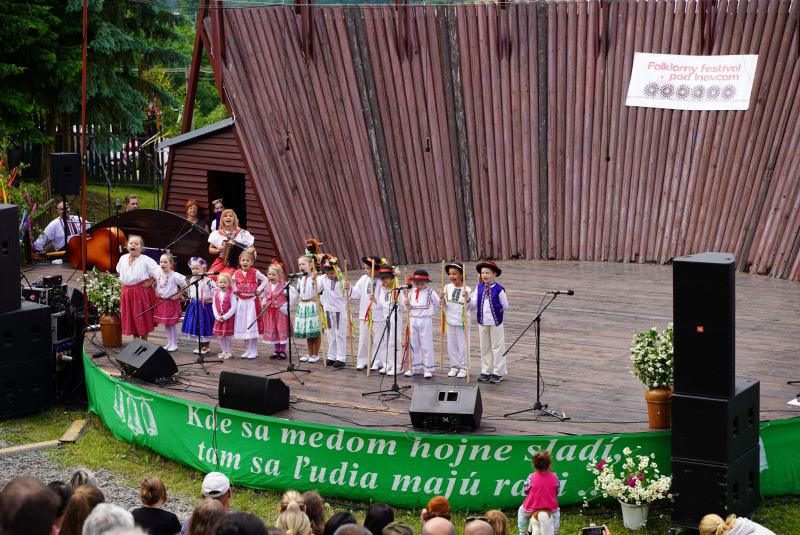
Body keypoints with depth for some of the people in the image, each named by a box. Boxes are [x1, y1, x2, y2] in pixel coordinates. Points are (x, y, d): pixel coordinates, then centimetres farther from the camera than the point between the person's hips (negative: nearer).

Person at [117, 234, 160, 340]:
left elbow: (158, 272, -10)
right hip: (127, 291, 5)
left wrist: (150, 282, -10)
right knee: (130, 319, 10)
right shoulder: (123, 259, 6)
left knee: (142, 319, 2)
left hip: (142, 291, -5)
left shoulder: (146, 260, -12)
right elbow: (119, 271, 26)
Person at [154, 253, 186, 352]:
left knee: (172, 323, 1)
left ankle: (174, 344, 10)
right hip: (161, 302, 6)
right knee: (165, 324, 13)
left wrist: (177, 295, -12)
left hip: (171, 302, -6)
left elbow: (184, 286, -8)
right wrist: (156, 293, 9)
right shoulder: (158, 275, 3)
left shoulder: (175, 276, -16)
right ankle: (169, 343, 23)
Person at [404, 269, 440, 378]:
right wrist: (406, 304, -4)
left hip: (426, 321, -4)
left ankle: (428, 369, 3)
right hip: (413, 320, 4)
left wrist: (431, 312, 4)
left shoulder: (430, 292, -3)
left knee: (426, 345, -3)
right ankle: (413, 367, 18)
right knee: (413, 344, 9)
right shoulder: (411, 293, 9)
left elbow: (437, 304, 4)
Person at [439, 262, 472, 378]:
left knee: (463, 346, 1)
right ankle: (455, 366, 22)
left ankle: (464, 368, 11)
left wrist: (466, 298, -27)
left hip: (462, 322, -5)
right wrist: (442, 298, -12)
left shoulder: (467, 290, -9)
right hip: (450, 321, 5)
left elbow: (470, 307, -10)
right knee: (451, 346, 10)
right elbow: (445, 304, 8)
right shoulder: (447, 288, 4)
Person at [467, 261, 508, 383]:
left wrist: (495, 308, -8)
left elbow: (505, 306, -3)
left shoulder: (498, 289, -9)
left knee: (496, 347, 3)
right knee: (484, 347, 12)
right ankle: (486, 371, 22)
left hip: (495, 322, -4)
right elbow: (474, 304, 3)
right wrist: (468, 299, -14)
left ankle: (498, 372, 11)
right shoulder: (479, 287, 3)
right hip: (482, 322, 4)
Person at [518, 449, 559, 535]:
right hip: (550, 505, 2)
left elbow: (525, 490, -3)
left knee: (521, 512, 29)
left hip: (532, 506, -2)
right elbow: (557, 493, 4)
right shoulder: (554, 477, -9)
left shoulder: (531, 477, -15)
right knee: (556, 511, 36)